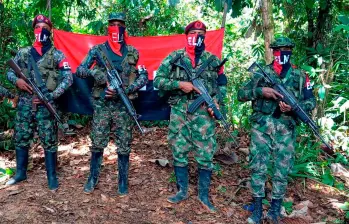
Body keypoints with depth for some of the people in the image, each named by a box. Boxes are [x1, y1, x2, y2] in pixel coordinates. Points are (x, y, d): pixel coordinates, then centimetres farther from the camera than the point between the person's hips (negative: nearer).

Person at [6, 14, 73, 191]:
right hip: (24, 103, 4)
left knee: (49, 141, 1)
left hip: (45, 105, -4)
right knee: (20, 139, 12)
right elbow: (9, 72, 17)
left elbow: (68, 78, -7)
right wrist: (17, 80, -8)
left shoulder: (57, 55, 0)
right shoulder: (23, 53, 11)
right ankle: (20, 173, 29)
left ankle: (52, 177, 12)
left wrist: (51, 96, -15)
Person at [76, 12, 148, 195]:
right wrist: (94, 72, -18)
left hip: (123, 105, 0)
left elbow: (144, 77, 2)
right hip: (102, 105, 0)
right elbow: (79, 71, 4)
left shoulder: (133, 53, 5)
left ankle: (123, 181, 20)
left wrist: (124, 90, -12)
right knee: (97, 144, 7)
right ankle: (93, 178, 25)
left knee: (124, 146, 6)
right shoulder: (97, 50, 4)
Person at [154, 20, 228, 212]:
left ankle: (204, 195, 19)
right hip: (179, 112, 0)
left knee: (205, 154, 3)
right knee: (179, 152, 9)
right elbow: (158, 80, -1)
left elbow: (222, 85, 13)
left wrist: (216, 101, -5)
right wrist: (179, 84, -14)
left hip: (203, 113, 0)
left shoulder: (213, 60, 7)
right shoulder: (174, 57, 2)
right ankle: (182, 190, 26)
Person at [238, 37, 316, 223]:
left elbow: (311, 102, 7)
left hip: (286, 128, 1)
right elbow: (241, 94, 4)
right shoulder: (261, 72, 7)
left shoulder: (300, 76, 10)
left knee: (282, 168, 3)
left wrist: (294, 106, -12)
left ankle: (275, 209, 17)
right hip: (261, 126, -1)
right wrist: (260, 91, -13)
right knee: (258, 166, 0)